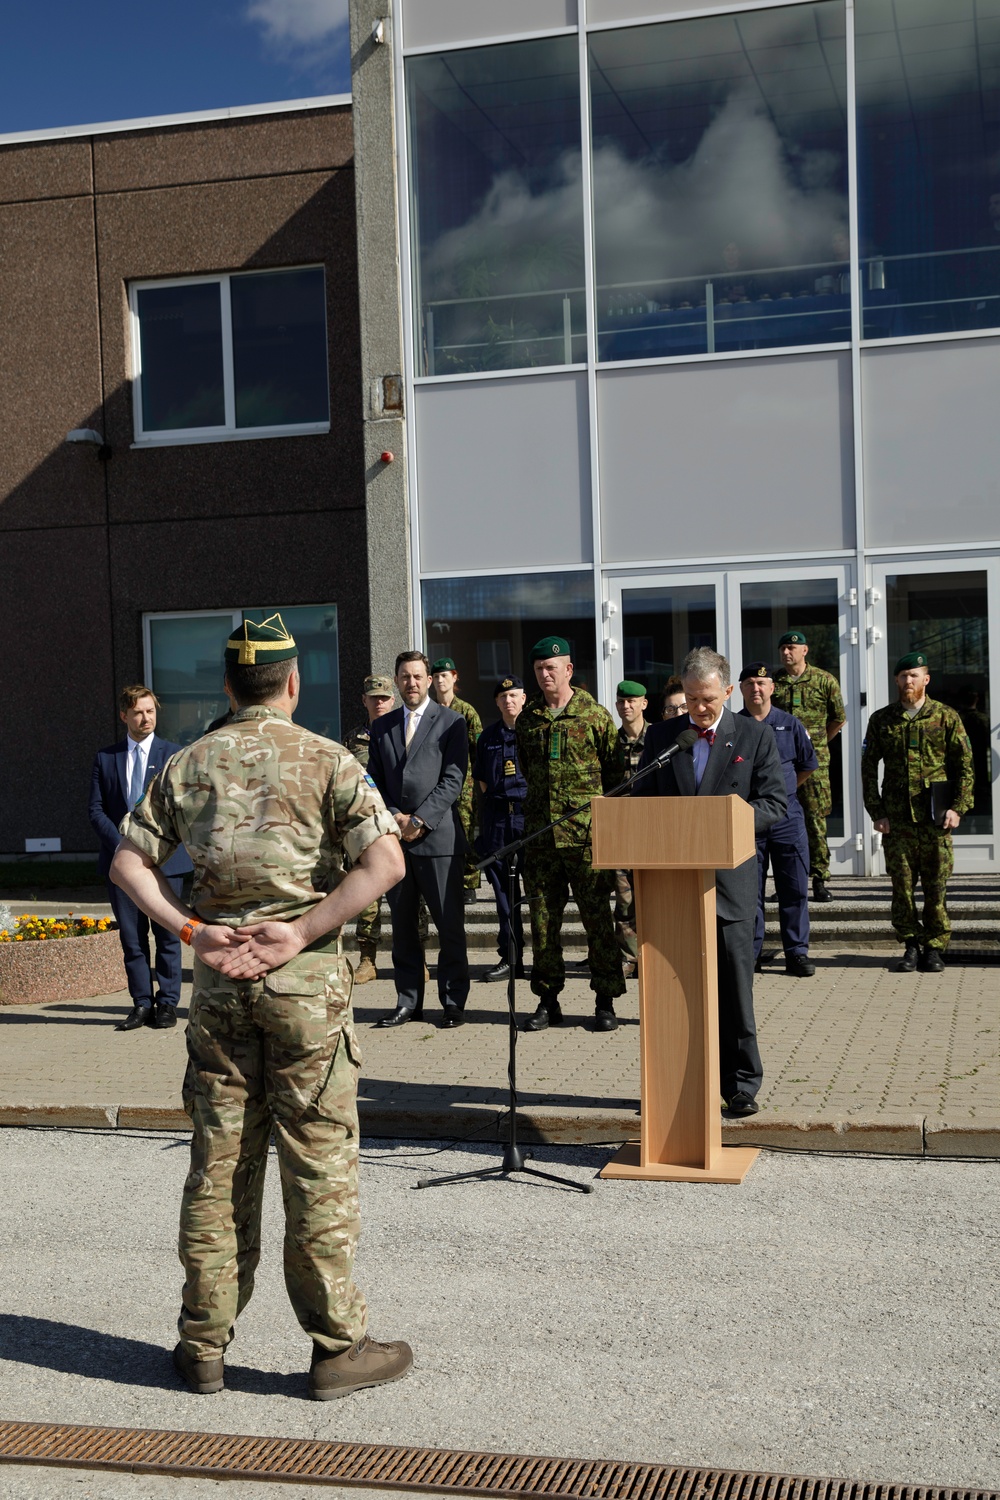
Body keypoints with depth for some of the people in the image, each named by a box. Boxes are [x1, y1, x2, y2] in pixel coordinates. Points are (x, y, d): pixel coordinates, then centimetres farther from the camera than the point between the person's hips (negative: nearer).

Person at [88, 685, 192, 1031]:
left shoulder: (174, 755, 4)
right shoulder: (105, 758, 10)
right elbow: (96, 809, 7)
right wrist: (122, 845, -7)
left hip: (165, 860, -2)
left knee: (167, 936, 0)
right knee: (131, 937, 4)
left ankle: (167, 1004, 8)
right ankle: (142, 1004, 11)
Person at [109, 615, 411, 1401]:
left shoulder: (188, 764, 7)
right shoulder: (326, 760, -5)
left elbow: (130, 860, 5)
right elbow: (385, 859, -17)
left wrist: (190, 929, -2)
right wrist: (301, 931, -14)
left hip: (218, 980, 4)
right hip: (305, 979, -4)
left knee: (218, 1163, 11)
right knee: (319, 1163, 3)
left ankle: (204, 1343, 20)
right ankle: (338, 1345, 11)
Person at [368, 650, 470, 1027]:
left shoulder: (450, 722, 3)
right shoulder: (381, 727, 16)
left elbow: (453, 779, -5)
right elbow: (375, 781, 14)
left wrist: (419, 820, -11)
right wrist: (393, 817, -3)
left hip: (438, 837, -4)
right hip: (394, 838, 4)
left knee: (450, 925, -2)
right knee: (402, 925, 8)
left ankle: (453, 1003, 7)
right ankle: (408, 1002, 15)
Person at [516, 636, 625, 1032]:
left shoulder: (595, 715, 1)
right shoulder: (528, 719, 11)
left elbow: (614, 773, 5)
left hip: (587, 835, -3)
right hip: (539, 834, 4)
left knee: (596, 917, -1)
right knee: (542, 920, 6)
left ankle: (605, 1001, 8)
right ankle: (548, 999, 16)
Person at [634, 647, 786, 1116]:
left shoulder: (755, 736, 3)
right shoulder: (660, 735, 10)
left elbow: (775, 803, 0)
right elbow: (641, 800, 13)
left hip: (729, 878, -2)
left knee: (734, 984, 1)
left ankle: (741, 1084, 12)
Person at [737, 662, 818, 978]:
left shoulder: (790, 724, 6)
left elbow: (807, 765, 17)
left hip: (787, 814, 1)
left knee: (795, 887, 1)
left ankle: (797, 953, 8)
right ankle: (750, 953, 12)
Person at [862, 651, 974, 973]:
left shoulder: (946, 717, 3)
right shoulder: (881, 720, 7)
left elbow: (965, 766, 4)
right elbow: (868, 768, 8)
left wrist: (958, 807, -5)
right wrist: (876, 812, 1)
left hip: (936, 818, -1)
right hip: (897, 818, 1)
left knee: (936, 886, 2)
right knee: (902, 885, 3)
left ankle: (934, 948, 11)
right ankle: (911, 946, 13)